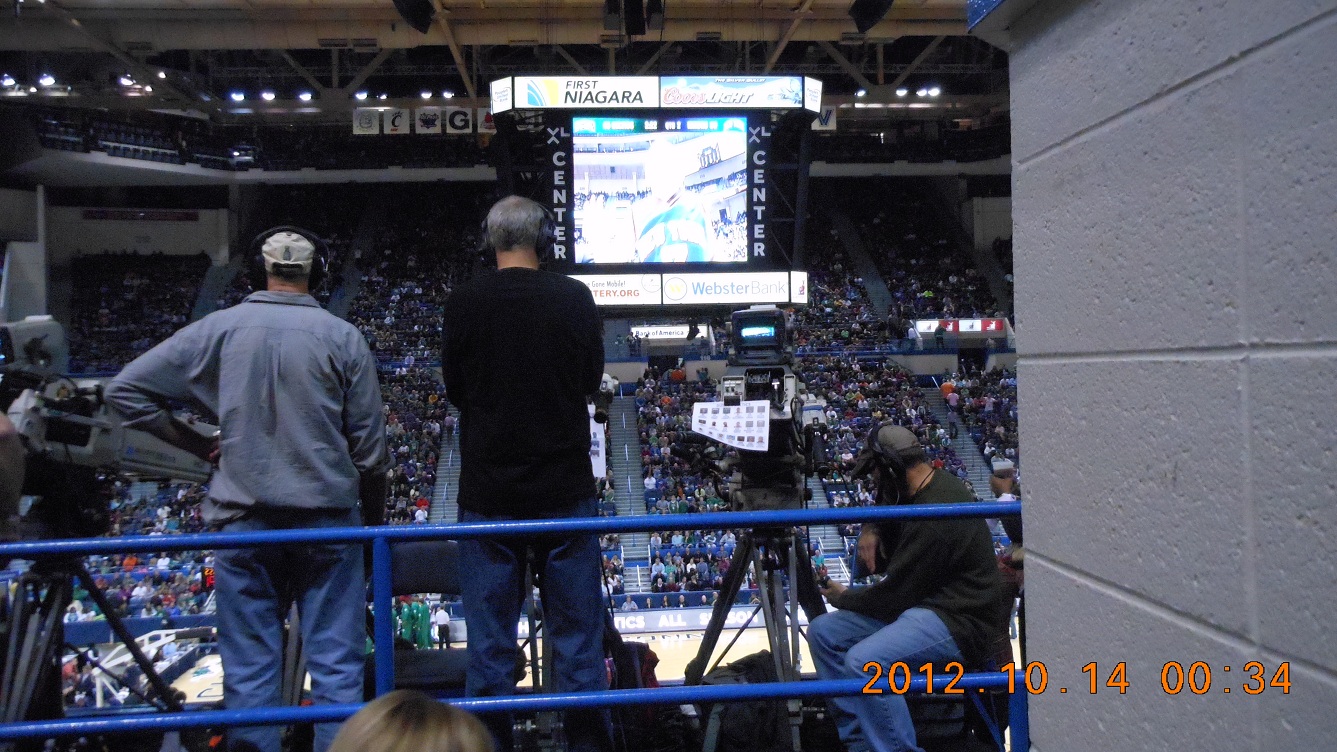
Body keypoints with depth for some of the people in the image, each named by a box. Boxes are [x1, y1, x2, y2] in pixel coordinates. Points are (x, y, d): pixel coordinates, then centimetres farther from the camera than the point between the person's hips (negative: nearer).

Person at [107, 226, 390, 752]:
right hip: (328, 519, -1)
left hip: (243, 521, 1)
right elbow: (370, 450, -2)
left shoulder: (218, 329, 0)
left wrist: (196, 444, 10)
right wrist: (374, 525, 10)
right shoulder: (342, 337, -3)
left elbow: (125, 390, 5)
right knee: (336, 666, 7)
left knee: (249, 672, 10)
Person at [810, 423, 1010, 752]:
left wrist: (844, 598, 0)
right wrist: (871, 529, 1)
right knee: (823, 631, 1)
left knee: (864, 661, -32)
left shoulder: (935, 514, -23)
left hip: (961, 623, -11)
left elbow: (896, 593, -19)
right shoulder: (931, 487, 7)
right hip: (924, 602, 11)